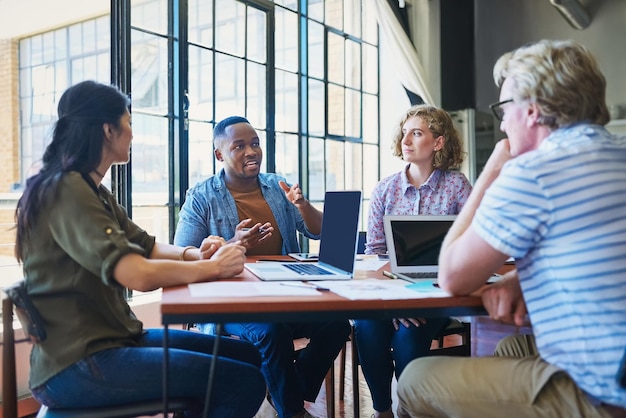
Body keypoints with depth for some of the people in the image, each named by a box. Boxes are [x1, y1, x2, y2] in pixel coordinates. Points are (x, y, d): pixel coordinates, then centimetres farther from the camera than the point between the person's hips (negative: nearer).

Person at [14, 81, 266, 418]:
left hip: (110, 338, 10)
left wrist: (193, 255, -5)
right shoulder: (67, 192, -20)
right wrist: (212, 267, -15)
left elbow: (146, 246, 16)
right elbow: (139, 274, -30)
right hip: (78, 366, -10)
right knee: (245, 384, -17)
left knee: (245, 355, 11)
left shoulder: (92, 191, 13)